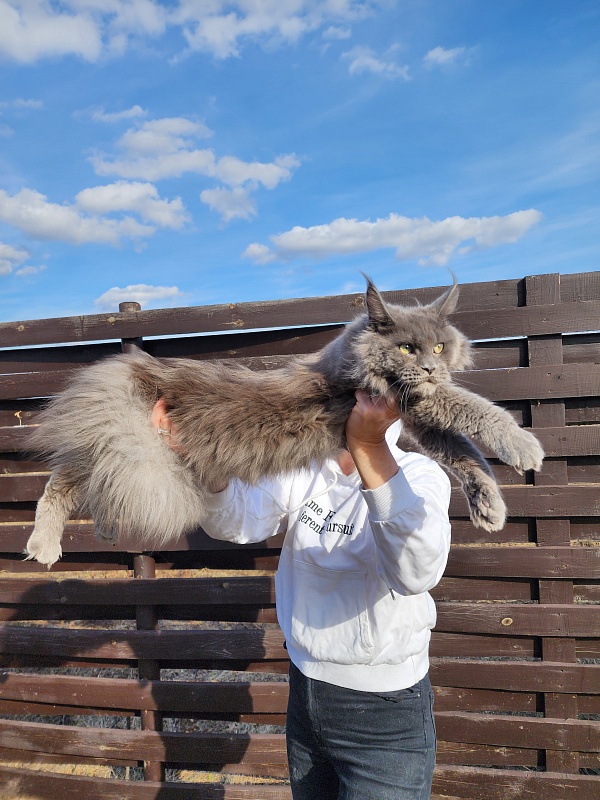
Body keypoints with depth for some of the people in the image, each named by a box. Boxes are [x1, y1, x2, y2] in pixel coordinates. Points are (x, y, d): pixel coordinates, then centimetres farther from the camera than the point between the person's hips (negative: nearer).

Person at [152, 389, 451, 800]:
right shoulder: (303, 471, -4)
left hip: (387, 712, -4)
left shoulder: (419, 476, -16)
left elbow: (417, 571, -38)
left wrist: (368, 444, -48)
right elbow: (238, 520, -22)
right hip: (304, 694, 5)